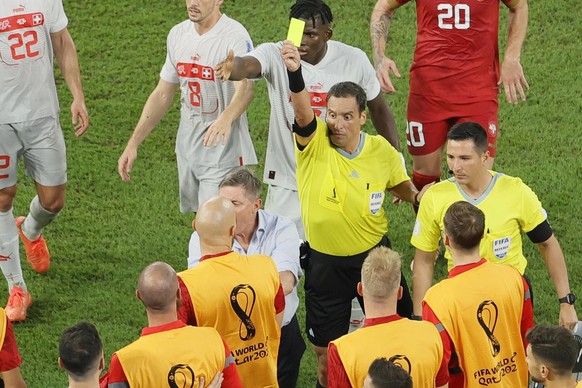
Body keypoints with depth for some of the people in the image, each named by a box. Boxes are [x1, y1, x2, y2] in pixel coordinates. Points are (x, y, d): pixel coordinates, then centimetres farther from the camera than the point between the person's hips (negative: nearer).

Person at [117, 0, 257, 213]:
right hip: (188, 148, 7)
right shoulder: (178, 35, 7)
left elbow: (245, 87, -33)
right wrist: (132, 144, 10)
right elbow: (162, 94, 14)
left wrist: (226, 119, -54)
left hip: (224, 151, -7)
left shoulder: (234, 36, -16)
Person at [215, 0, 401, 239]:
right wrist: (232, 69, -63)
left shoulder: (354, 60, -8)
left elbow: (378, 108, 7)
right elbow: (248, 65, -38)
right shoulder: (275, 55, -15)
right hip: (287, 183, -1)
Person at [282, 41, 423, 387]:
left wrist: (417, 196, -8)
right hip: (326, 262, -1)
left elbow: (399, 182, 13)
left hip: (374, 254, 1)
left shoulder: (381, 150, -9)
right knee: (325, 348, 9)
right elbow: (302, 111, -39)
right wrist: (294, 73, -58)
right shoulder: (315, 142, -17)